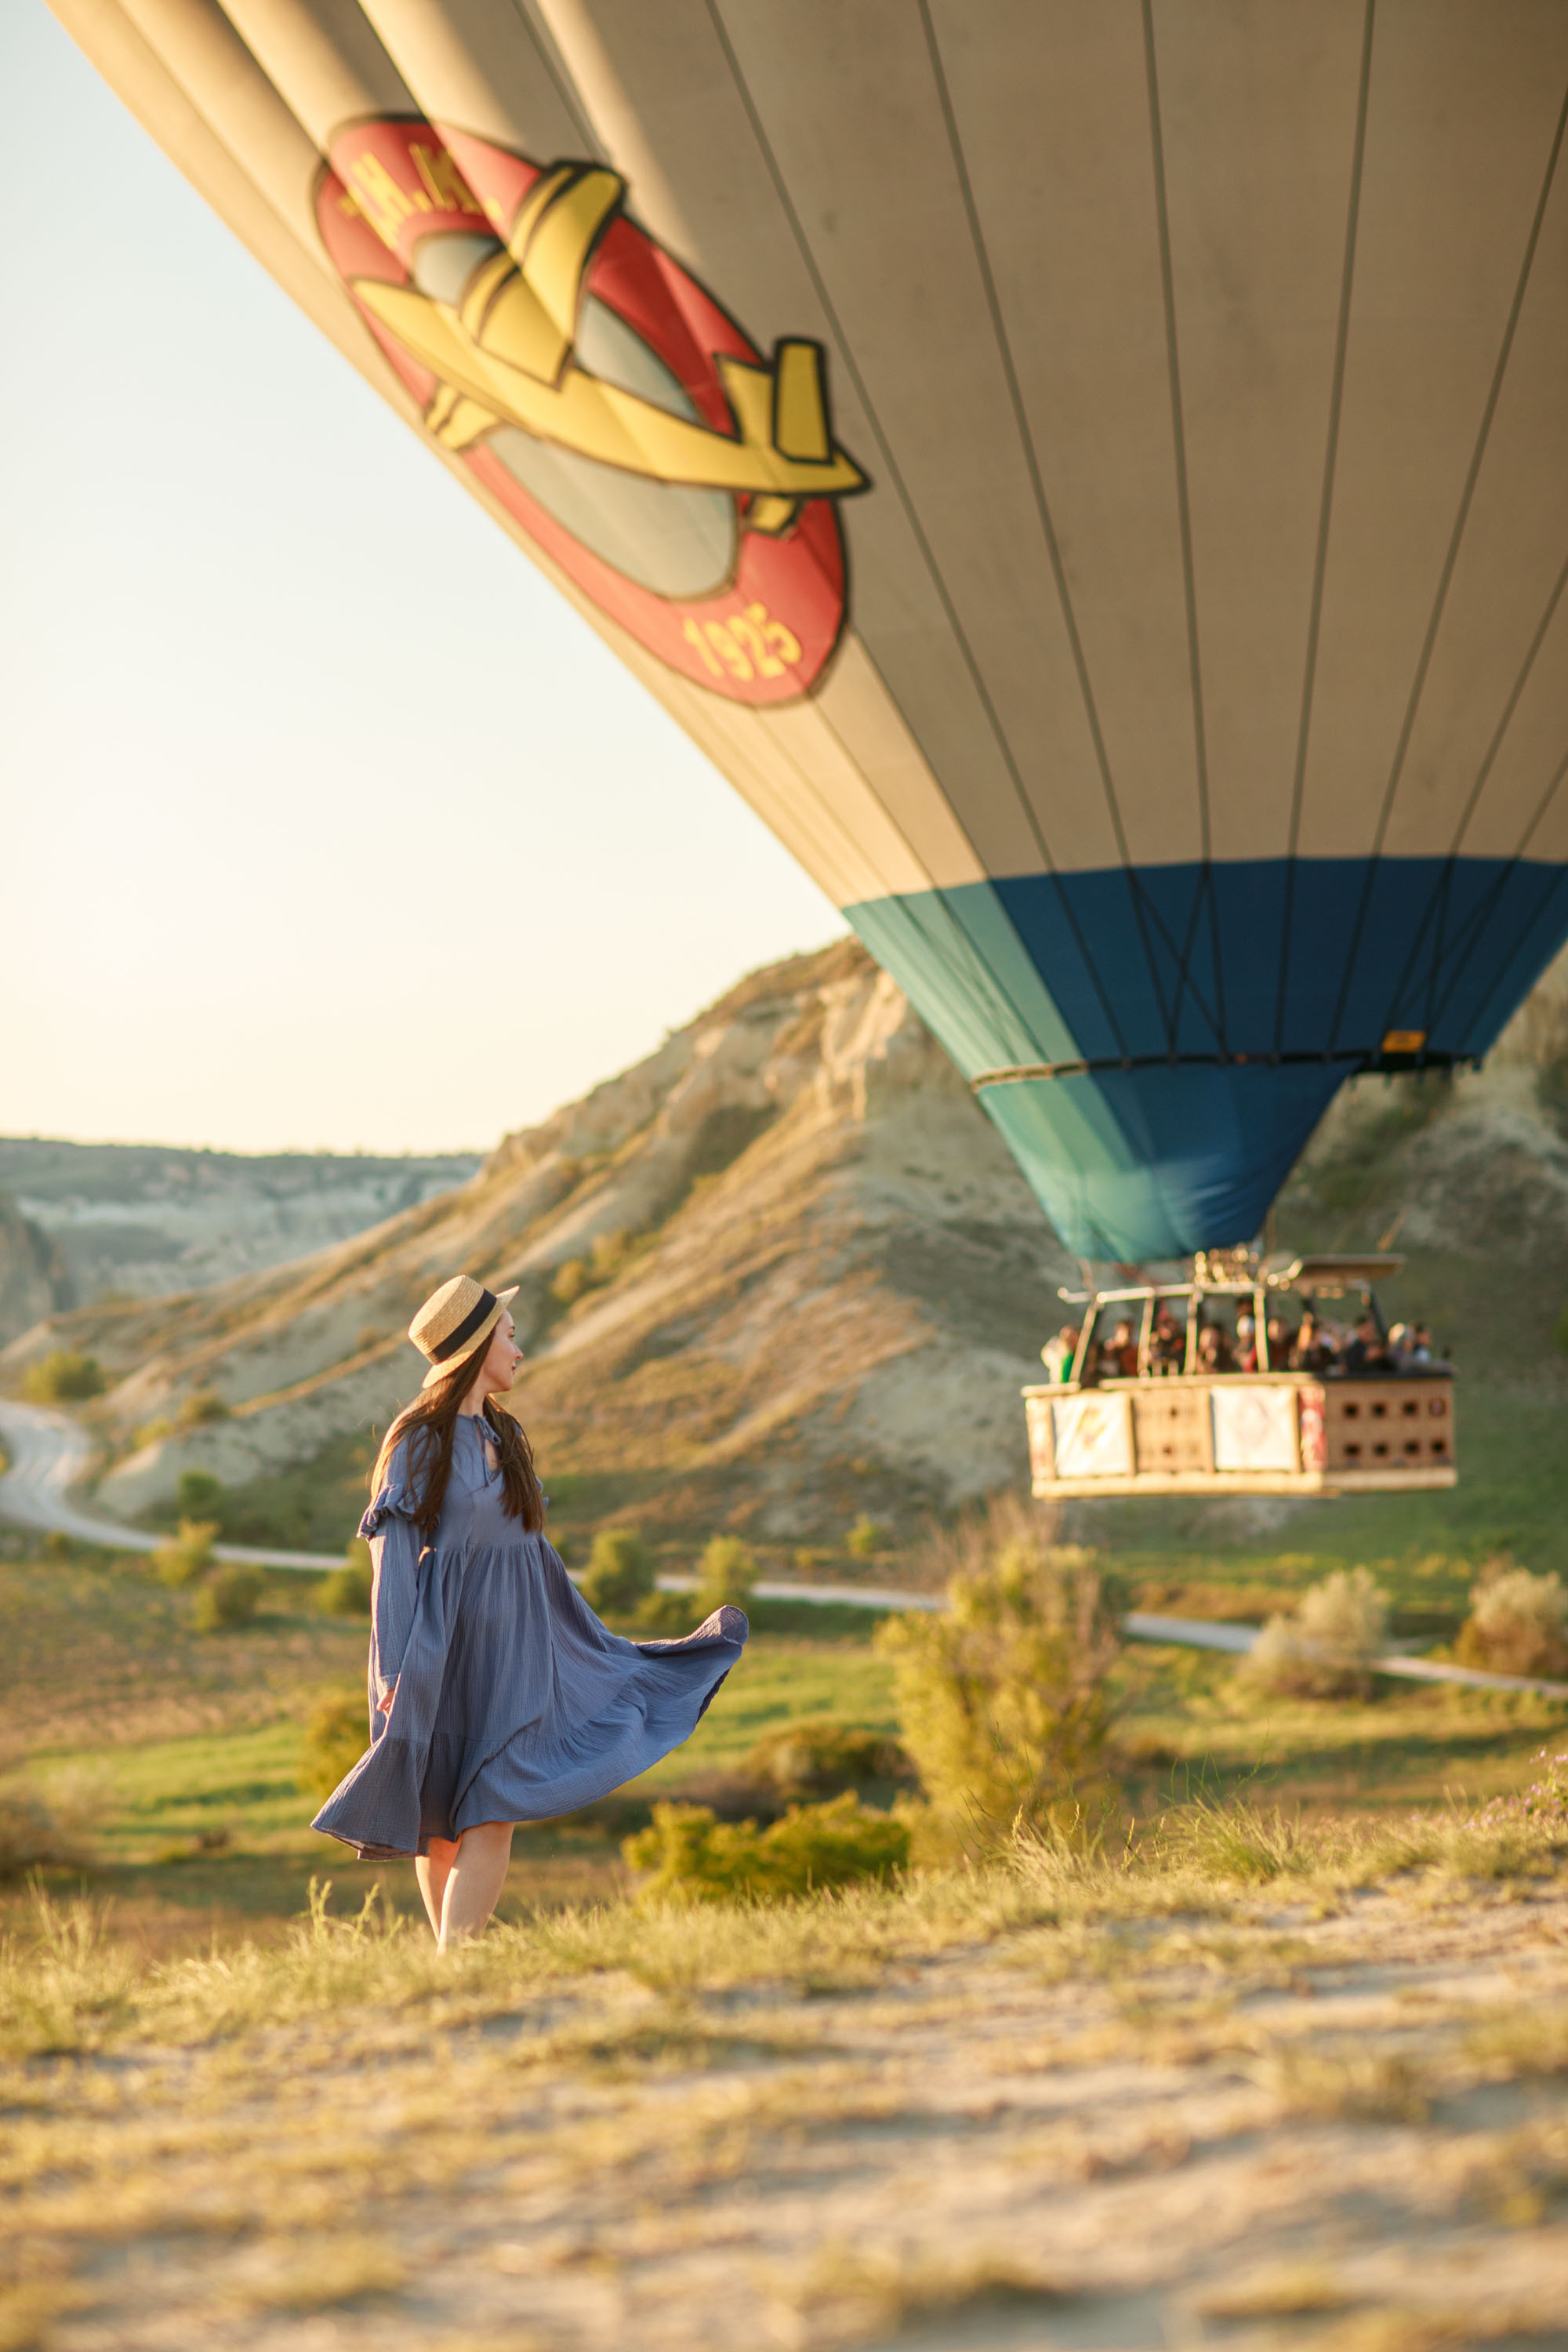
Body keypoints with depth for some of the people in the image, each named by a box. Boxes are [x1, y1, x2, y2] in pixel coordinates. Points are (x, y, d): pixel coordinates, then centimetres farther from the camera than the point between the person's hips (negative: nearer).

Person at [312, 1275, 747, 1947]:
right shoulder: (420, 1440, -8)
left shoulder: (504, 1438, 13)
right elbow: (393, 1555, -12)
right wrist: (395, 1672, -19)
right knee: (442, 1828, 1)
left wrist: (599, 1645, 23)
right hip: (447, 1650, -6)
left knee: (492, 1822, -4)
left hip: (511, 1652, 6)